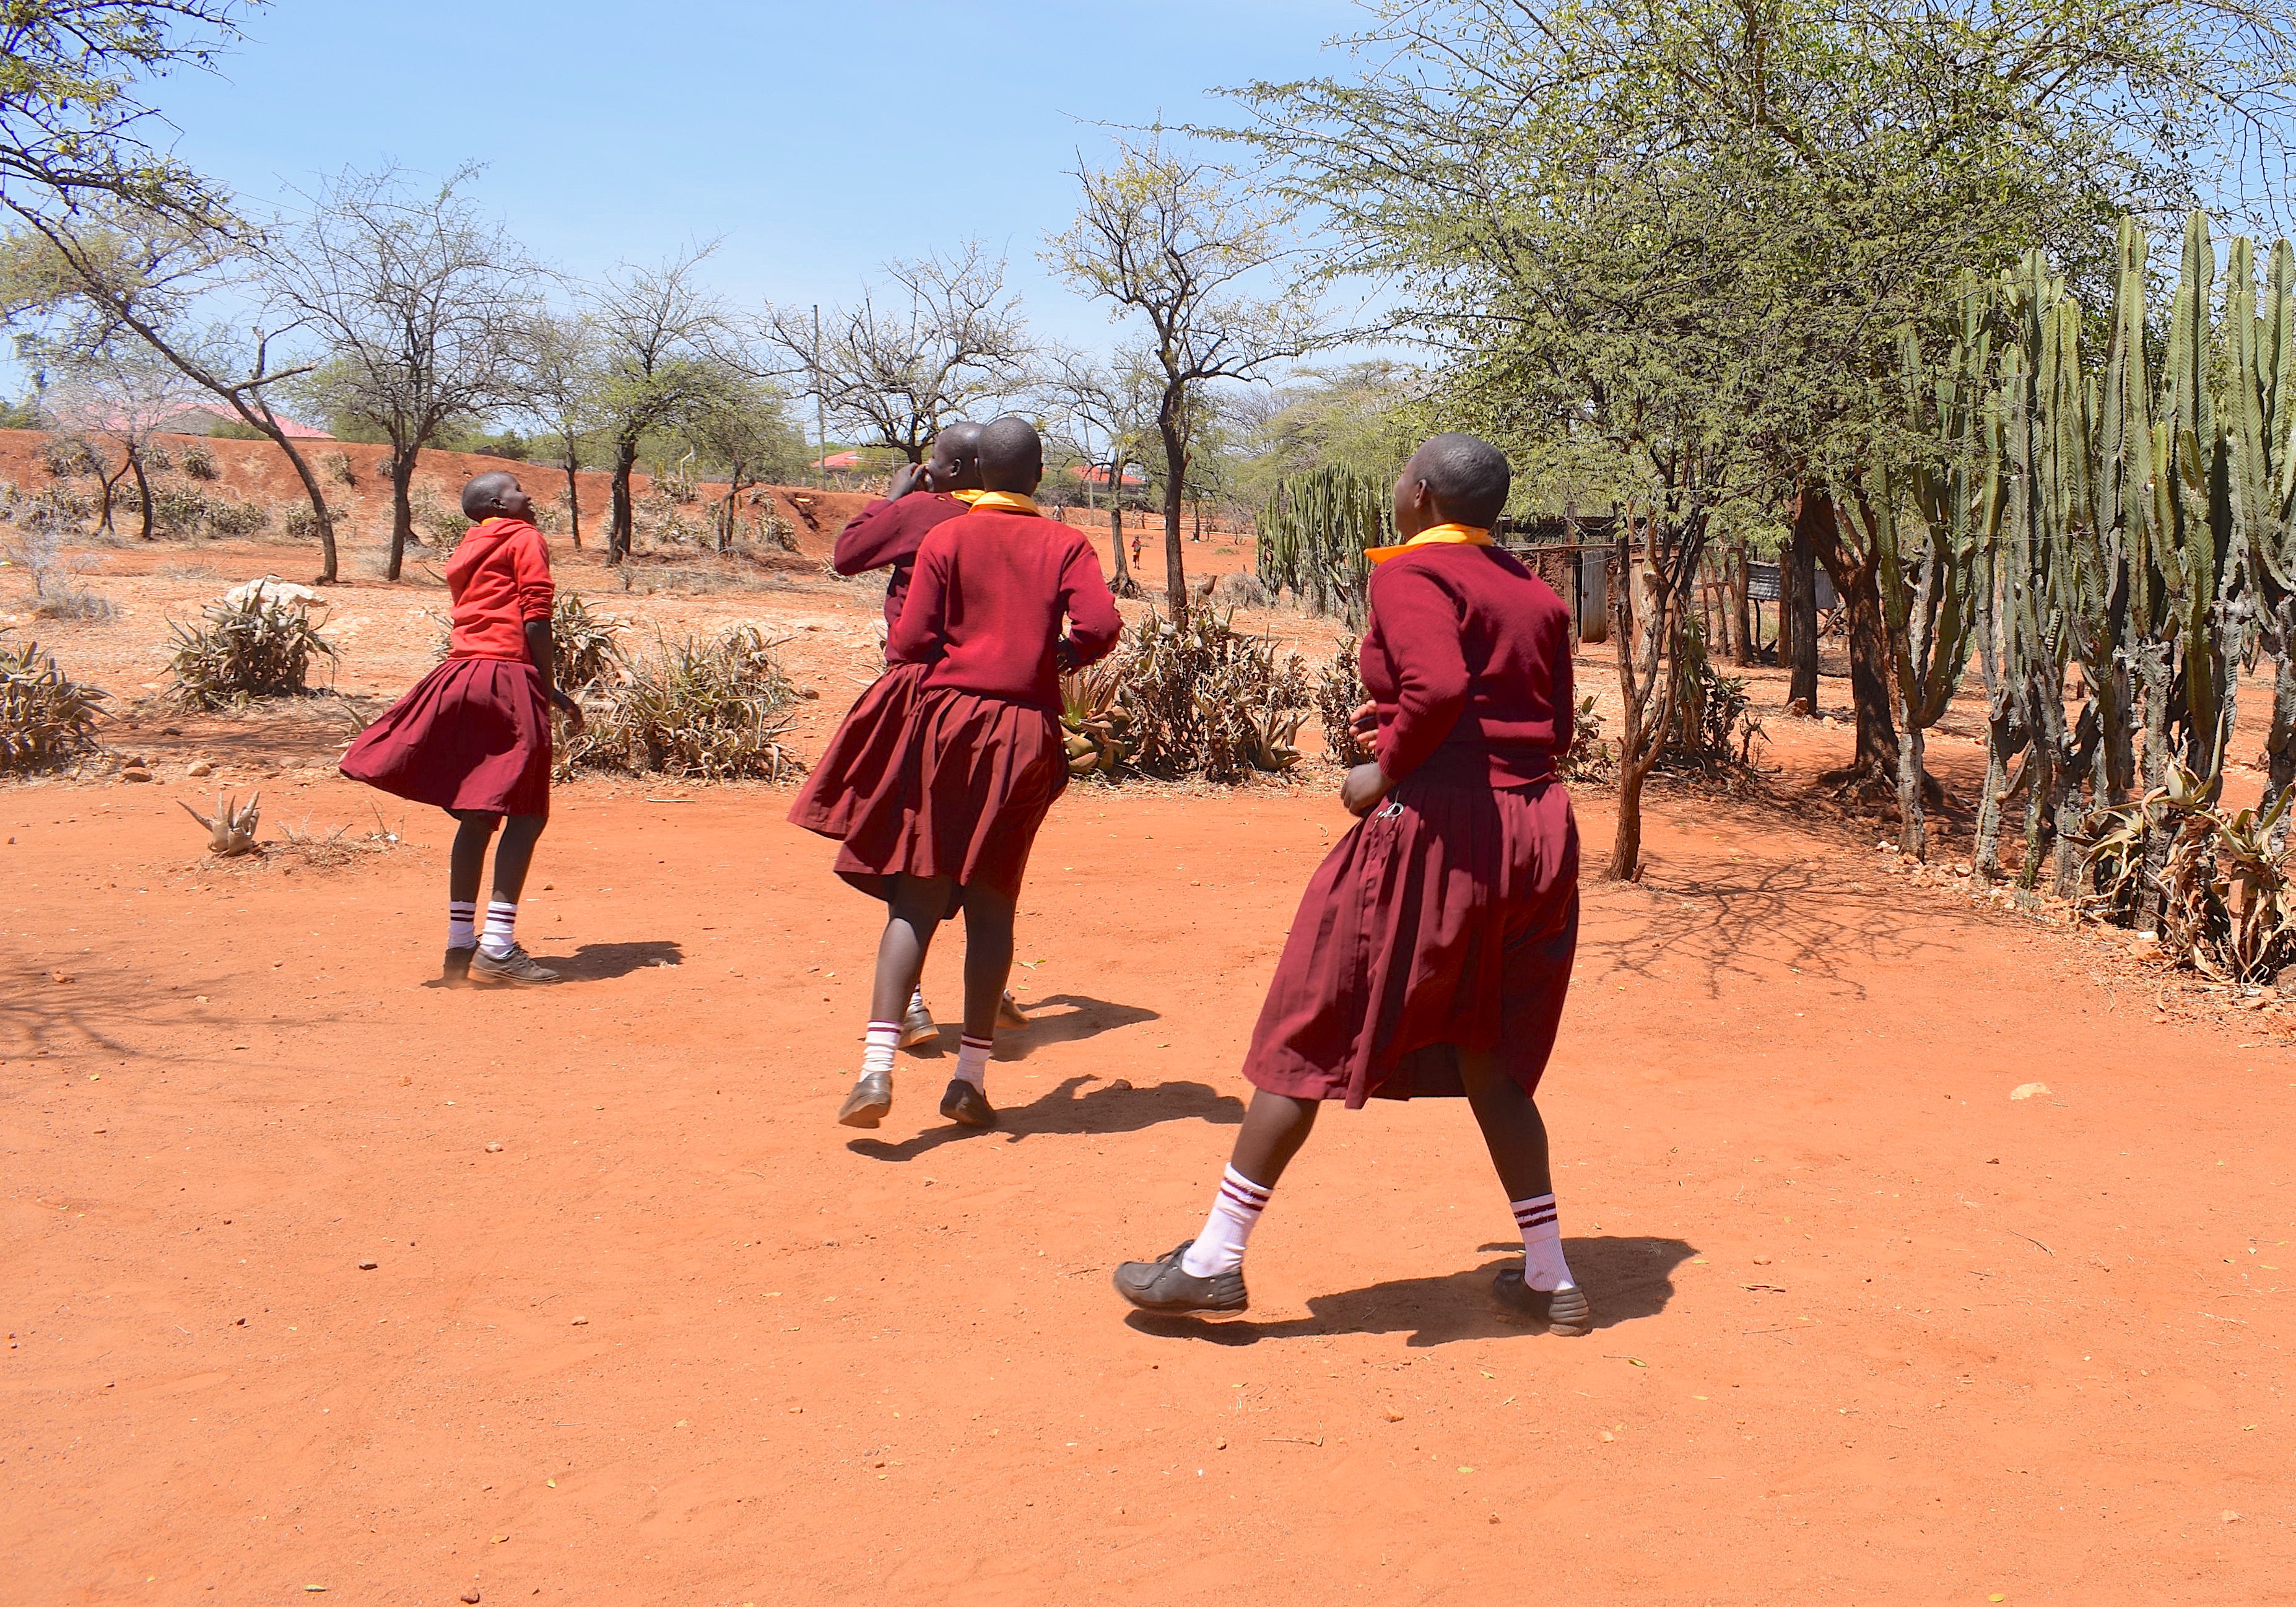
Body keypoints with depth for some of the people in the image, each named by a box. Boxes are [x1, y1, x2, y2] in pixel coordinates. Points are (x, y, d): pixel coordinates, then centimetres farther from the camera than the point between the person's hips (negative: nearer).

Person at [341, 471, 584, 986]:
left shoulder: (467, 551, 25)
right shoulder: (525, 539, 3)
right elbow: (535, 619, -8)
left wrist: (544, 691, 21)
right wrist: (549, 692, -5)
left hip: (460, 675, 8)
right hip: (507, 677, -8)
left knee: (477, 817, 12)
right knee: (526, 813, -7)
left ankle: (460, 945, 12)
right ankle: (498, 945, -13)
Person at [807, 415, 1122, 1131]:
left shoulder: (946, 539, 1)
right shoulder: (1065, 545, 4)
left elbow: (910, 642, -4)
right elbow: (1101, 626, -10)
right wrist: (1056, 657, 10)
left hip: (947, 722, -1)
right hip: (1026, 733, 1)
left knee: (915, 898, 0)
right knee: (992, 901, 11)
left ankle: (878, 1066, -13)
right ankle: (971, 1076, 12)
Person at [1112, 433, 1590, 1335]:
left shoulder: (1410, 574, -7)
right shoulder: (1536, 598, 15)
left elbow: (1438, 687, -24)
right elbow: (1555, 732, 14)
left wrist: (1388, 769, -10)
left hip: (1435, 825, -7)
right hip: (1537, 830, 7)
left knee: (1308, 1039, 1)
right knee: (1490, 1062, 18)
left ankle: (1214, 1261, 6)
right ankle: (1550, 1279, 20)